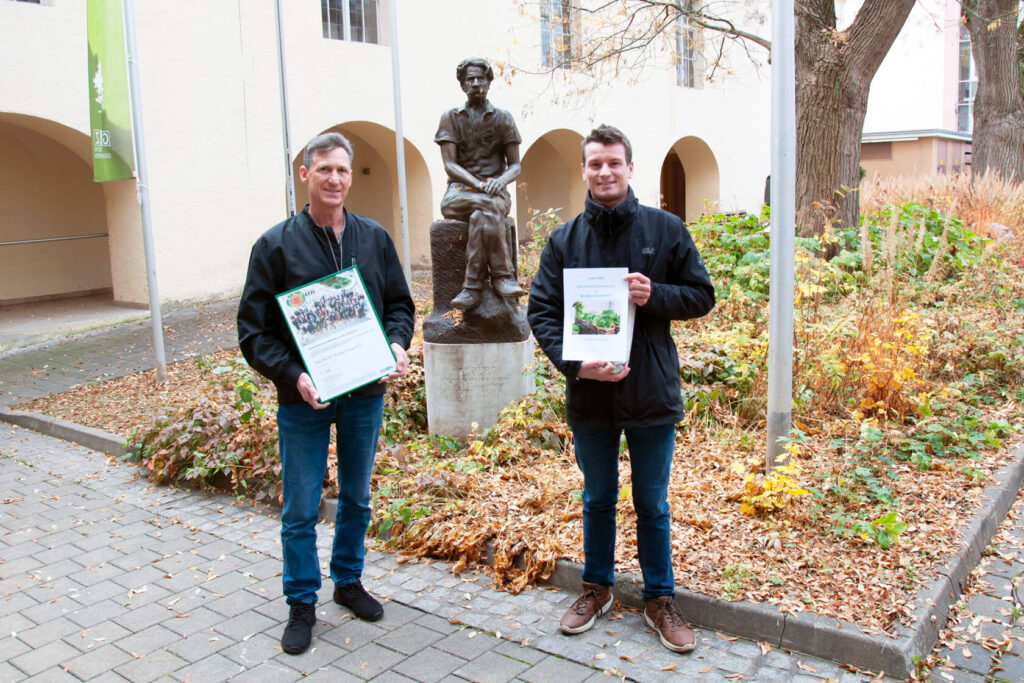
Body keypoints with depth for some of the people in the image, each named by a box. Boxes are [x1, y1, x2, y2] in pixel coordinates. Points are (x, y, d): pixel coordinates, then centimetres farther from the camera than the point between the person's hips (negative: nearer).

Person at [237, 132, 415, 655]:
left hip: (365, 394, 3)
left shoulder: (374, 237, 4)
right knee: (300, 510, 6)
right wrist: (291, 376, -21)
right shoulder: (275, 244, -6)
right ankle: (302, 604, 24)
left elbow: (399, 303, 10)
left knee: (357, 498, 17)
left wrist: (397, 345, -10)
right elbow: (254, 328, -6)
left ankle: (348, 581, 37)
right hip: (303, 398, -3)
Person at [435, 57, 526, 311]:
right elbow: (449, 165, -2)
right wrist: (479, 185, -20)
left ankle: (473, 286, -33)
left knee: (481, 216, -36)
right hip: (459, 192, 0)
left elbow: (515, 165, 8)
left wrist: (500, 181, -16)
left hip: (495, 191, 0)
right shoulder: (450, 117, 10)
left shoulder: (503, 118, 13)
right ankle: (502, 276, -28)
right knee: (489, 210, -35)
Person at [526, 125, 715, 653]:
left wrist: (655, 296, -17)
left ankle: (659, 599, 31)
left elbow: (702, 296, 3)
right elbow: (540, 310, -2)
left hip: (651, 392, -1)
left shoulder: (665, 230, -1)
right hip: (588, 395, 1)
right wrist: (574, 363, -19)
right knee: (597, 500, 18)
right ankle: (597, 588, 38)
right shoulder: (563, 239, 1)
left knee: (652, 504, 13)